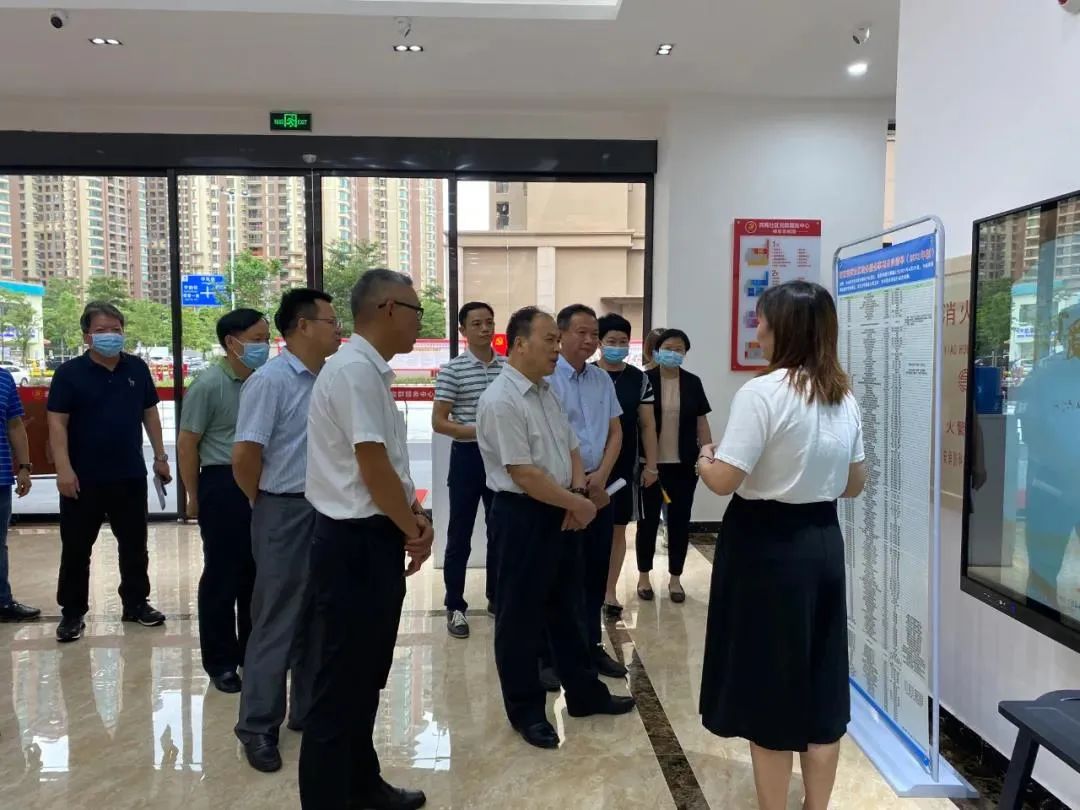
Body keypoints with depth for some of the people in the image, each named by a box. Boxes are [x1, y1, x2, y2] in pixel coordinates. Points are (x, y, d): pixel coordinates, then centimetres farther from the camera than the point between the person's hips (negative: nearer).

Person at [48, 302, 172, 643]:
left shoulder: (137, 368, 5)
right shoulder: (69, 373, -6)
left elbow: (150, 413, 11)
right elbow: (57, 423, -9)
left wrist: (160, 456, 8)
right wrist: (64, 469, -17)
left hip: (130, 475, 3)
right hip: (83, 478, -3)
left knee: (134, 544, 12)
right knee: (76, 548, 6)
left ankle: (136, 603, 26)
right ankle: (72, 612, 20)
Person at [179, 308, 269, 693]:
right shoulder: (208, 384, -11)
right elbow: (187, 444, -7)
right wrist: (194, 497, -4)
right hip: (223, 485, -5)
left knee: (257, 573, 14)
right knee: (222, 575, 6)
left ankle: (252, 652, 29)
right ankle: (220, 662, 19)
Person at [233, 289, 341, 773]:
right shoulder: (270, 380, -14)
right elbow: (244, 455, -16)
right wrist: (267, 504, -3)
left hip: (326, 511, 7)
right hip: (286, 514, -7)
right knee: (277, 621, 2)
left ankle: (308, 711, 30)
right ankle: (258, 728, 17)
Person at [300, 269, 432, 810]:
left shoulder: (370, 371, 12)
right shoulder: (355, 370, -18)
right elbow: (372, 465, -21)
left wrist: (416, 517, 4)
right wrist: (413, 532, -8)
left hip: (373, 540, 10)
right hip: (356, 543, -10)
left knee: (366, 675, 21)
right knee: (341, 682, 2)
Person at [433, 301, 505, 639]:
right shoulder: (451, 370, -8)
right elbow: (438, 422, -10)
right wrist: (479, 431, -21)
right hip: (467, 457, -4)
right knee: (460, 535, 4)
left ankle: (497, 598, 28)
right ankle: (455, 606, 15)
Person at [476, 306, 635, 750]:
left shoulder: (547, 392, 9)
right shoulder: (501, 400, -19)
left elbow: (571, 448, 15)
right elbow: (524, 474, -22)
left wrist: (579, 493, -4)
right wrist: (577, 503, -12)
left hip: (560, 513, 9)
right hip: (523, 517, -9)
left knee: (565, 608, 19)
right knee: (521, 616, 6)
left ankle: (584, 693, 34)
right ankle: (526, 711, 21)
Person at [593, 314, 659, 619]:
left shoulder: (639, 379, 3)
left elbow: (647, 424, 6)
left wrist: (651, 465, 1)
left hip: (625, 466, 2)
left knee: (618, 528, 9)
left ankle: (610, 591, 21)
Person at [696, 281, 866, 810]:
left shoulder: (761, 393, -17)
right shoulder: (845, 398, 6)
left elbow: (725, 481, -20)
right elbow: (854, 485, 14)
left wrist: (704, 463, 0)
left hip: (767, 548, -7)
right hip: (823, 544, 7)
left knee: (768, 687, 8)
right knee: (821, 687, 16)